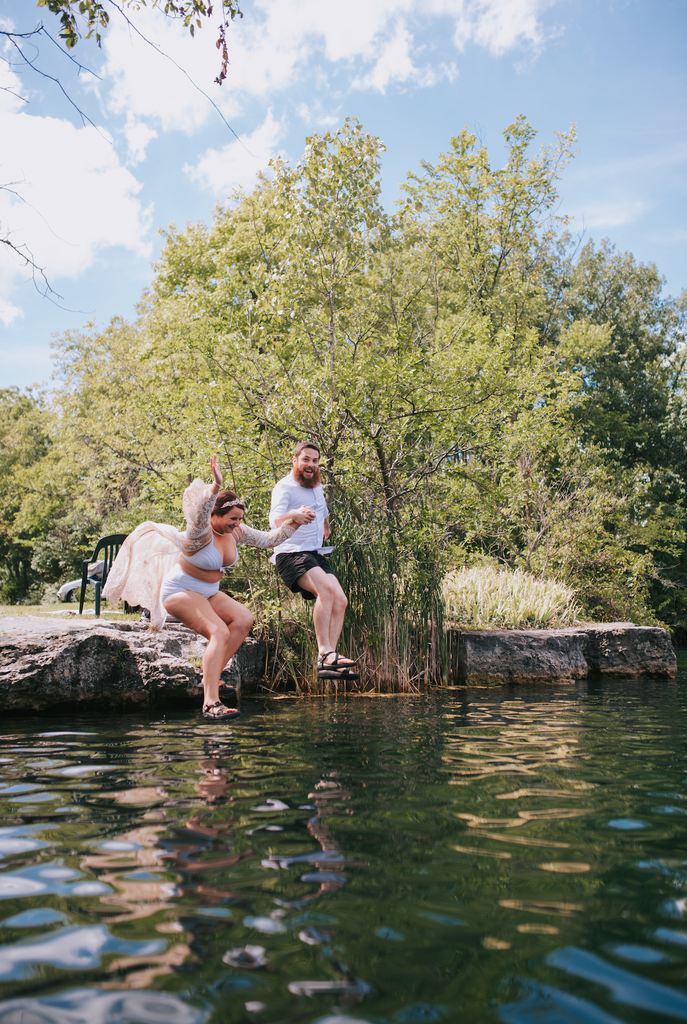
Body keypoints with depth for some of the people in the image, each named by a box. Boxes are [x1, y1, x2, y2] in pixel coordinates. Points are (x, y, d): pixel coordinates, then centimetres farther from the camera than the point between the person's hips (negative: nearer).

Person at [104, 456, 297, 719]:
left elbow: (268, 539, 6)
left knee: (244, 619, -12)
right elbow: (199, 518, -49)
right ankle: (211, 703, -36)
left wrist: (292, 524, -5)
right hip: (180, 591, -8)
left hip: (209, 593, 8)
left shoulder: (235, 532, -2)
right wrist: (216, 486, -61)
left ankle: (211, 677, -7)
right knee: (219, 632, -28)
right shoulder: (201, 534, -25)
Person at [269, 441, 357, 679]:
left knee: (340, 601, -11)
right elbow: (275, 521, -27)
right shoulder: (284, 487, -8)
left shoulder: (317, 486, 17)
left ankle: (326, 662, -13)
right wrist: (293, 515, -46)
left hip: (316, 554, 8)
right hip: (291, 553, -8)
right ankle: (325, 652, -31)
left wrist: (326, 527, 32)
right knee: (326, 589, -31)